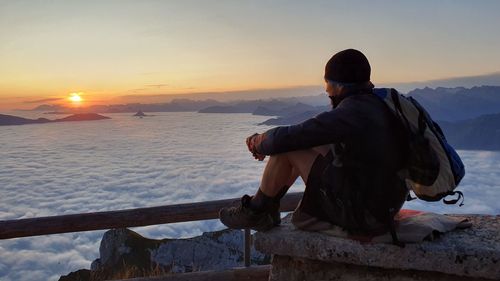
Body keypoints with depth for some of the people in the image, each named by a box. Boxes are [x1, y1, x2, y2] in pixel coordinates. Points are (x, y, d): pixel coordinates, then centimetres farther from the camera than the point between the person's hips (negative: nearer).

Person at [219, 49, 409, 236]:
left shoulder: (351, 113, -24)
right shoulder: (376, 104, 7)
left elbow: (289, 137, -22)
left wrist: (260, 144, 1)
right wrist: (267, 141, 10)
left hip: (361, 213, -9)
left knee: (286, 149, -9)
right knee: (307, 146, 16)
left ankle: (255, 212, 10)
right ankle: (266, 208, 23)